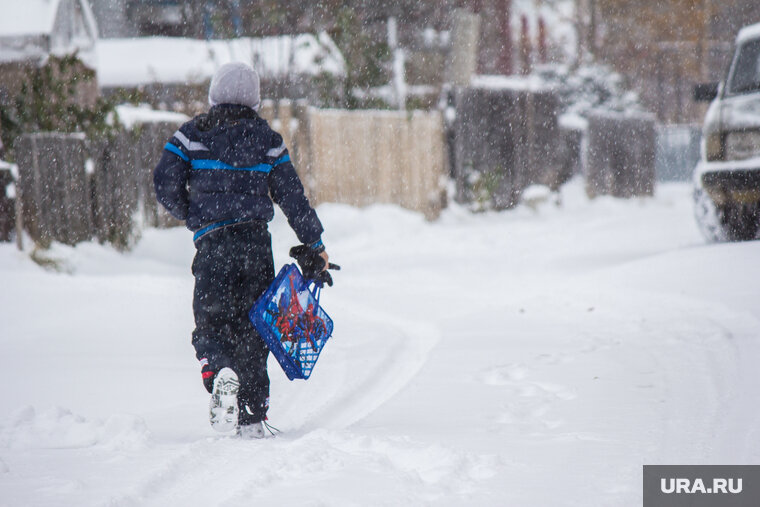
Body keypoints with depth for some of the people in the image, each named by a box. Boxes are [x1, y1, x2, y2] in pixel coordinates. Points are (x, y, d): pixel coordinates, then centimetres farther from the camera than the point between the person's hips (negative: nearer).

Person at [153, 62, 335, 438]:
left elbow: (165, 185, -2)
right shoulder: (268, 140, 10)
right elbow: (293, 198, 9)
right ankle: (252, 418, 7)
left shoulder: (192, 135, 5)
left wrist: (191, 217, 16)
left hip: (214, 242, -2)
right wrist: (314, 248, 14)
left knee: (210, 322, 3)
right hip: (257, 242, 2)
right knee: (251, 328, 10)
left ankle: (219, 371, -31)